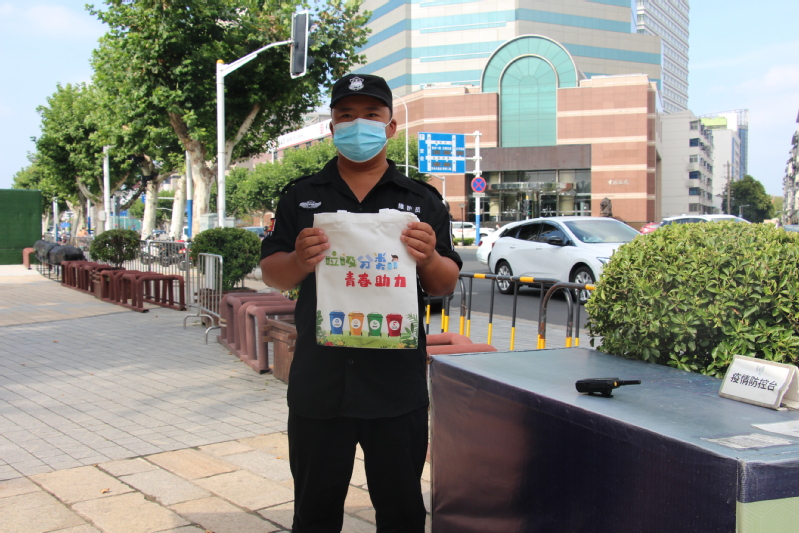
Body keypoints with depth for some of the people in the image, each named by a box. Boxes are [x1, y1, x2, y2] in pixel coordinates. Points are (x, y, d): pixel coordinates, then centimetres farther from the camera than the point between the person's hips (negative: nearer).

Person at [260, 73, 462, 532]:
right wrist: (298, 260, -15)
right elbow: (271, 274, 8)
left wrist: (430, 259, -17)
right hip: (319, 380, 1)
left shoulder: (423, 200, 7)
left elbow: (447, 285, 6)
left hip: (398, 382, 0)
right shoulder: (301, 196, 8)